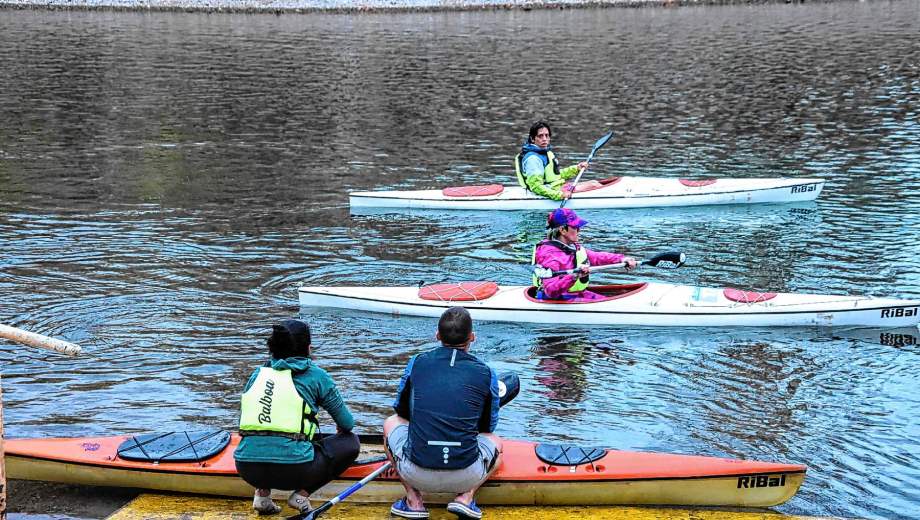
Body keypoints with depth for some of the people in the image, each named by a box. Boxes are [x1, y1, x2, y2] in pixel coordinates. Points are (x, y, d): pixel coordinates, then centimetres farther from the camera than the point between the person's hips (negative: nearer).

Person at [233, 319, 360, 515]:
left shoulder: (258, 374, 17)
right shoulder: (316, 375, 6)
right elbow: (347, 424, 13)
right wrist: (341, 429, 37)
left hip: (247, 469, 5)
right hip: (292, 468, -4)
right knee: (351, 443, 17)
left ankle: (262, 492, 15)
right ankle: (302, 494, 4)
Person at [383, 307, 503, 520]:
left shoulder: (417, 363, 5)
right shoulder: (486, 374, 3)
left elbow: (402, 412, 20)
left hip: (416, 475, 0)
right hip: (466, 476, 0)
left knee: (391, 423, 30)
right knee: (495, 441, 32)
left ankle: (413, 500, 14)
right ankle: (466, 496, 6)